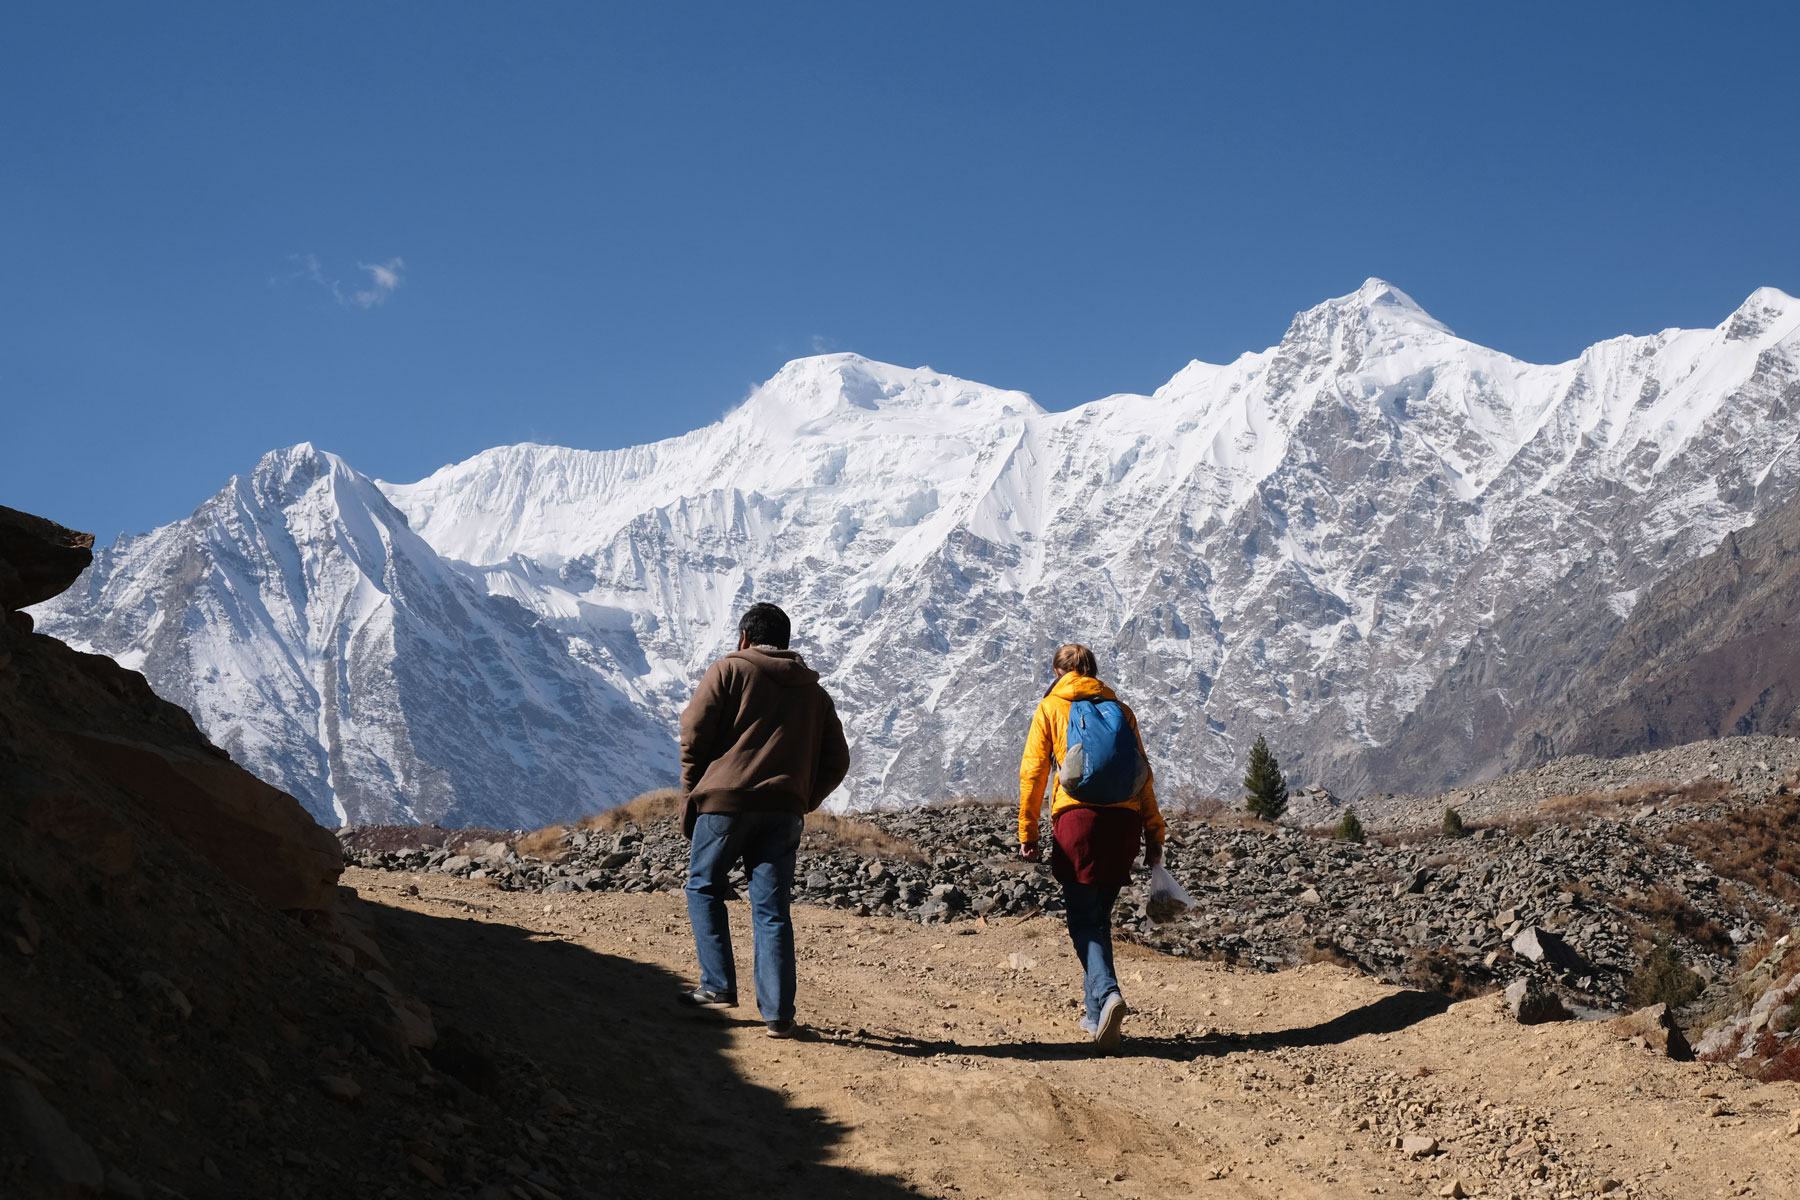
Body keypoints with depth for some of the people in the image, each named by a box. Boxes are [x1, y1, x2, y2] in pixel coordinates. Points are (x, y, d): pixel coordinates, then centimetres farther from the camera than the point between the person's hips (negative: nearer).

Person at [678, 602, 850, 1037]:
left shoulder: (729, 670, 4)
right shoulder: (814, 691, 18)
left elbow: (694, 730, -3)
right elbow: (836, 761, 14)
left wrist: (693, 788, 8)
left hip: (726, 800, -4)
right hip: (784, 812, 4)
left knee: (704, 888, 15)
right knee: (772, 911, 5)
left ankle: (718, 986, 9)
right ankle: (778, 1012, 0)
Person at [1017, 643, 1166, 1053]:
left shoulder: (1050, 708, 9)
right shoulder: (1119, 709, 18)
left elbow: (1033, 772, 3)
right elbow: (1144, 776, 14)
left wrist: (1027, 833, 5)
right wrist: (1154, 835, 14)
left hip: (1078, 817, -4)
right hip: (1123, 819, 4)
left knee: (1084, 921, -3)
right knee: (1100, 916, 16)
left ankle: (1107, 994, -28)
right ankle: (1097, 1016, 19)